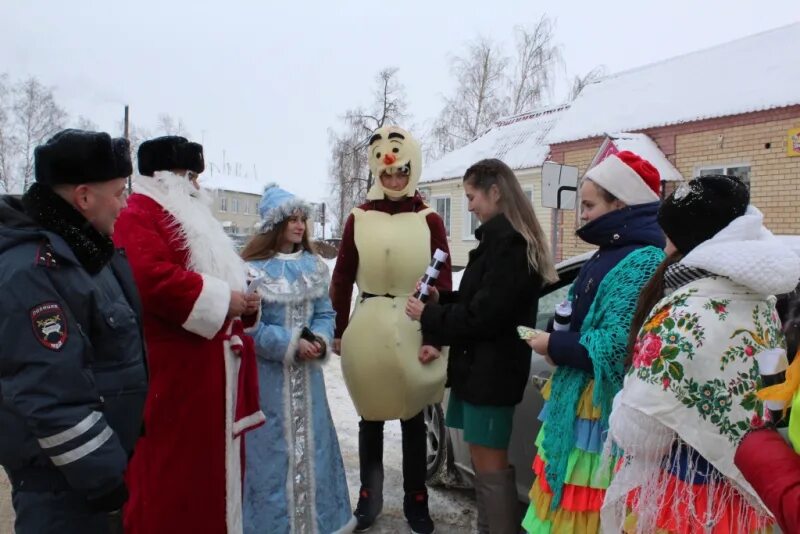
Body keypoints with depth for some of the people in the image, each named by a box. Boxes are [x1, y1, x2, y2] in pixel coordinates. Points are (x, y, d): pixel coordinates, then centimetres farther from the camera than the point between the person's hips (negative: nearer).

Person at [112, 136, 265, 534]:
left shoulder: (191, 217, 22)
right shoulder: (140, 214, -9)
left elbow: (219, 276, 27)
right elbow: (151, 276, -27)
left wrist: (244, 301, 5)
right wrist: (221, 300, -19)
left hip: (214, 363, 10)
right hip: (175, 368, -10)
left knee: (214, 456, 18)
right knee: (174, 464, -1)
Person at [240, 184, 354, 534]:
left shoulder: (313, 265, 4)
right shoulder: (253, 268, -12)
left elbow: (325, 313, 7)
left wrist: (321, 340, -13)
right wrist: (291, 344, -18)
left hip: (307, 371, 5)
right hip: (269, 372, -5)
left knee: (311, 442, 15)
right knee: (273, 447, 5)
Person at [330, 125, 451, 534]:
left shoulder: (430, 221, -2)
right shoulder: (358, 218, 1)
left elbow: (443, 285, -3)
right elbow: (341, 280, 3)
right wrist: (340, 332, 2)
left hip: (414, 331, -1)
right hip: (368, 329, 1)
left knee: (413, 419, 13)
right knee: (371, 417, 15)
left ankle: (416, 501, 31)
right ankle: (369, 496, 34)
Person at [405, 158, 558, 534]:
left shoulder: (508, 242, -18)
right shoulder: (504, 239, 13)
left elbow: (483, 315, -21)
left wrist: (429, 316, -10)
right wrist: (440, 300, 4)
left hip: (490, 369, -10)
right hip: (481, 366, 10)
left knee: (491, 467, 1)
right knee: (484, 463, 17)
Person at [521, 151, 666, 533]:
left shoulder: (643, 261, -19)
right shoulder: (611, 255, 13)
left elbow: (615, 345, -27)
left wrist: (554, 346, -13)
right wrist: (558, 344, -1)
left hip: (605, 414, -10)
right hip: (579, 406, 10)